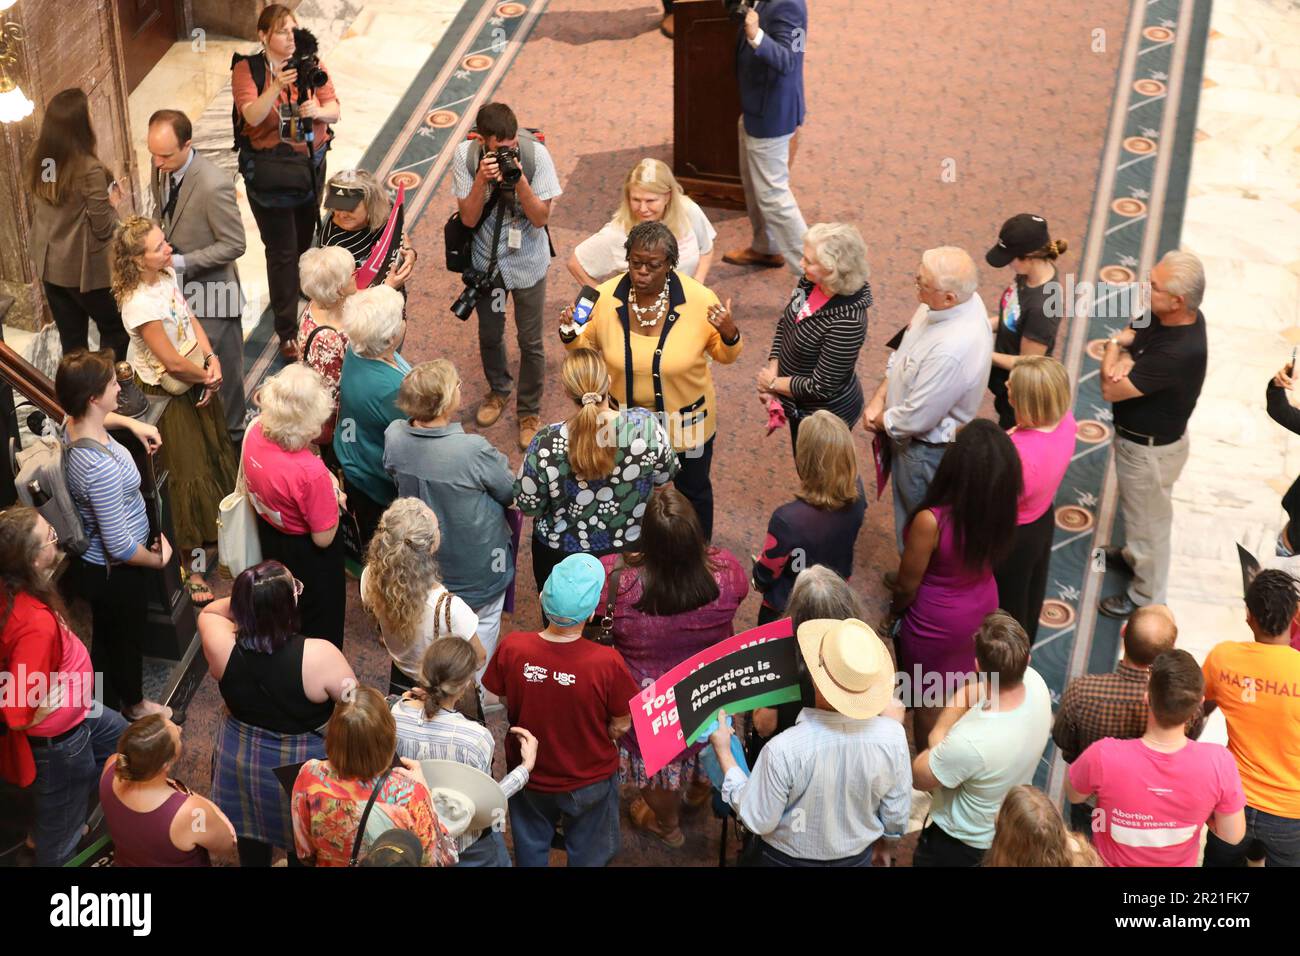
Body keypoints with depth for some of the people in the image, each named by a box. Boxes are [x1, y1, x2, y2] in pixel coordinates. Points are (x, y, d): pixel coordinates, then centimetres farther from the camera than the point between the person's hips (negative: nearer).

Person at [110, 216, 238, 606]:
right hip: (168, 394, -8)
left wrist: (212, 361, -12)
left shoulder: (166, 274, -6)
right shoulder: (139, 304, -32)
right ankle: (196, 570, 10)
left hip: (198, 380, 8)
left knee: (218, 452, 24)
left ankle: (225, 519, 48)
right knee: (191, 475, -1)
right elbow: (173, 362, -27)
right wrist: (208, 378, -9)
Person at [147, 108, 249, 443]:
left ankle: (231, 434, 33)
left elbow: (234, 245, -23)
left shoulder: (214, 186, -31)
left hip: (210, 288, -7)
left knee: (221, 365, 12)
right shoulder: (161, 168, -7)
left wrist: (181, 262, -25)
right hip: (177, 283, 7)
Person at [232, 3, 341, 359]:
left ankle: (298, 303, 39)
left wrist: (318, 111, -28)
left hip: (311, 164, 4)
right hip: (267, 169, -4)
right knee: (282, 251, -3)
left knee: (304, 241, 15)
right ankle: (287, 333, 3)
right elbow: (252, 116, -23)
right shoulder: (247, 69, -10)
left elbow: (335, 110, -4)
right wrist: (276, 87, -40)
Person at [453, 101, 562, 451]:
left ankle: (529, 411, 28)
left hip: (527, 261, -2)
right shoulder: (466, 155, -18)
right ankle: (499, 391, 48)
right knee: (489, 334, 20)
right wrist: (481, 180, -32)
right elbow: (468, 218, -16)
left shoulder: (535, 153, -22)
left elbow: (541, 217, -18)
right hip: (486, 260, 2)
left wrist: (519, 181, -34)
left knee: (531, 341, 7)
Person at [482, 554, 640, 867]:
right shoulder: (607, 662, -34)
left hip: (529, 773, 2)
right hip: (589, 780, -2)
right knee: (588, 856, 26)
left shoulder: (512, 648, -27)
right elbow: (621, 726, -17)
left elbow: (505, 701, -7)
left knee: (531, 851, 30)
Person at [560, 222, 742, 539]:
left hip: (685, 423, -2)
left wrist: (730, 335, -32)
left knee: (693, 491, 23)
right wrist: (570, 334, -24)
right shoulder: (606, 297, -18)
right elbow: (587, 347, -2)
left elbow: (725, 356, -10)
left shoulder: (700, 300, -24)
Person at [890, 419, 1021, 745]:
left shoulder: (931, 522, -38)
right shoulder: (1001, 510, -24)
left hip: (937, 623, -5)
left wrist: (895, 609, 0)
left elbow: (907, 586, -21)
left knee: (928, 700, 23)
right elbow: (992, 557, -4)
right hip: (983, 608, 5)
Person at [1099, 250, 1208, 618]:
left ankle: (1146, 597, 38)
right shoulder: (1161, 314, -15)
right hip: (1133, 436, 8)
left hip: (1151, 449, -8)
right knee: (1136, 509, 33)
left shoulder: (1180, 352, -39)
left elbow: (1111, 390, -33)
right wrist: (1124, 360, -24)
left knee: (1149, 521, 16)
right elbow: (1128, 336, -1)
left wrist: (1114, 350, -15)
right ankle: (1134, 556, 59)